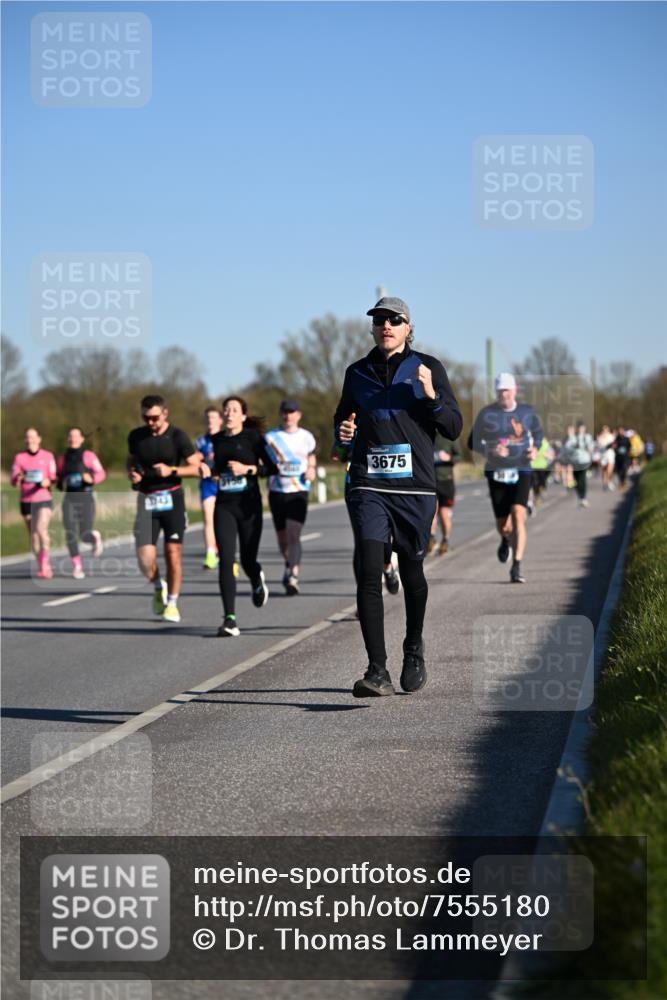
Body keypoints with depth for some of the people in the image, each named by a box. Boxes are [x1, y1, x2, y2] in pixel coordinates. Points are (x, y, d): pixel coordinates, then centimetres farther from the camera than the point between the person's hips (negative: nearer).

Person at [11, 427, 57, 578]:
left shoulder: (48, 456, 2)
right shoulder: (19, 458, 2)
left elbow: (53, 478, 4)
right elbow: (14, 482, -4)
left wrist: (48, 482, -18)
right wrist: (19, 478, -27)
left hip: (44, 499, -2)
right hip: (26, 501, 2)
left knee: (41, 529, -21)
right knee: (33, 536, 6)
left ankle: (44, 565, -21)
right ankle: (43, 566, 17)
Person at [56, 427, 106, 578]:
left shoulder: (89, 456, 0)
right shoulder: (63, 458, 11)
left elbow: (101, 474, 0)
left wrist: (92, 479, -20)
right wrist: (60, 484, 0)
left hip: (86, 498, -2)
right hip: (69, 499, 2)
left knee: (85, 536, -6)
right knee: (70, 533, -15)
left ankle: (95, 538, 32)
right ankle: (77, 567, -8)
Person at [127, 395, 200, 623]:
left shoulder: (177, 436, -6)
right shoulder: (136, 436, 4)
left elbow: (196, 467, -5)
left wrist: (171, 470, -20)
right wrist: (131, 473, 0)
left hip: (171, 498, -2)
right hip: (146, 501, 2)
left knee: (173, 552, -5)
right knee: (145, 558, -9)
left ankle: (172, 604, 10)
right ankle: (158, 587, 23)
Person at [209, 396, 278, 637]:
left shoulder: (252, 437, -2)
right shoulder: (216, 440, 9)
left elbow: (272, 468, -3)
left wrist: (247, 469, -15)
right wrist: (208, 471, 3)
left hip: (249, 505, -2)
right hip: (224, 506, 2)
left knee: (248, 561, 5)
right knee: (226, 561, -11)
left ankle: (257, 580, 45)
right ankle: (230, 619, -13)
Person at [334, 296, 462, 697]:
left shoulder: (428, 369, 4)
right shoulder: (358, 373, 11)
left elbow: (453, 428, 1)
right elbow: (342, 419, 24)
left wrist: (430, 395, -15)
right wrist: (343, 431, 1)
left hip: (415, 488, -1)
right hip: (369, 487, 1)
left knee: (412, 573, 11)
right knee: (369, 574, -14)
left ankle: (414, 651, 37)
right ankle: (378, 672, -17)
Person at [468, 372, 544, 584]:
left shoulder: (527, 412, 5)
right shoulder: (486, 414, 0)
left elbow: (538, 433, 22)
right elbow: (473, 443, 3)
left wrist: (535, 448, 0)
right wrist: (490, 451, -16)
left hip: (521, 472, 0)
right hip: (497, 473, 0)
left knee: (518, 516, -19)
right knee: (503, 525, 3)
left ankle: (516, 567, -18)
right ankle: (506, 540, 43)